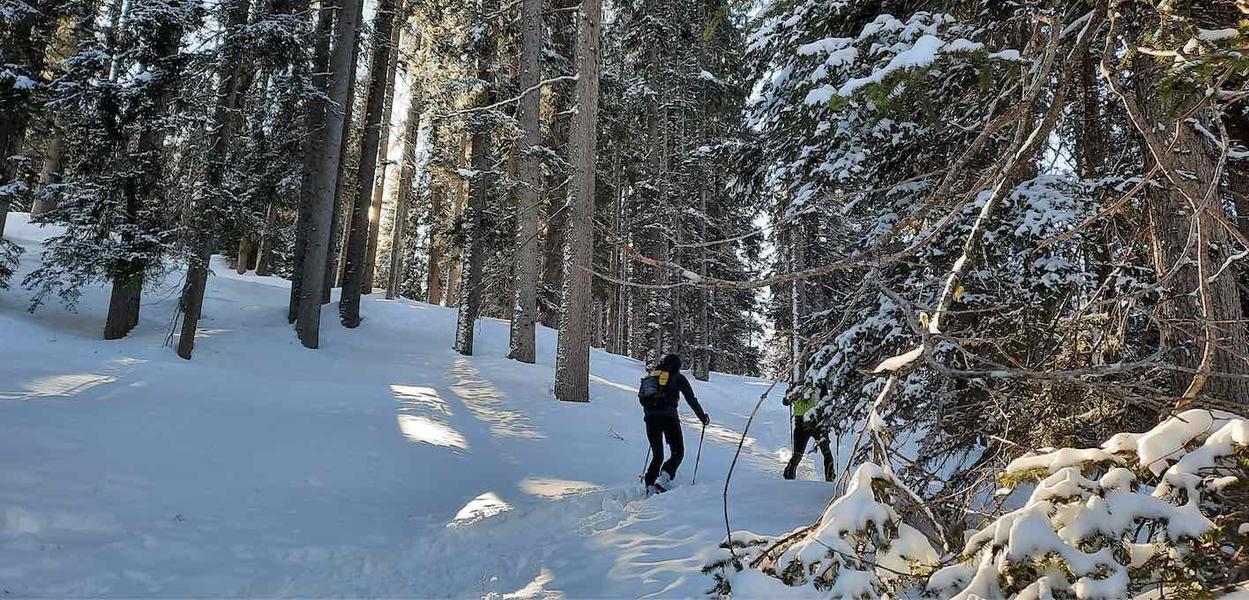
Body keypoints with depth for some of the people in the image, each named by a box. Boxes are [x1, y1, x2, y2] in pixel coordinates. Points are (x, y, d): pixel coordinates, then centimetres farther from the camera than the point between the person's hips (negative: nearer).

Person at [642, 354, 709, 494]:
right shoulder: (678, 378, 7)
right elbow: (692, 400, 7)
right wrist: (703, 417, 18)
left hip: (650, 419, 5)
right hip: (668, 418, -4)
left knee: (657, 456, 15)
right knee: (678, 453, 8)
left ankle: (650, 486, 0)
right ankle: (664, 479, -14)